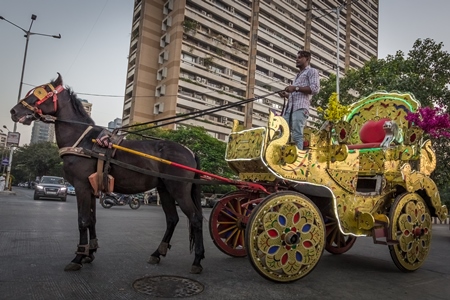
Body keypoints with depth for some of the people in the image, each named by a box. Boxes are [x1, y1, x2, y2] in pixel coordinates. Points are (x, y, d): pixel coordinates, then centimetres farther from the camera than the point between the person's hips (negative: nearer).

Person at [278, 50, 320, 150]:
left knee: (297, 135, -17)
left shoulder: (312, 71, 11)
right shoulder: (298, 75, 34)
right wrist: (286, 95, 12)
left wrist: (296, 88, -9)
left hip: (300, 107, -8)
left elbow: (315, 88, -7)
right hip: (289, 108, 8)